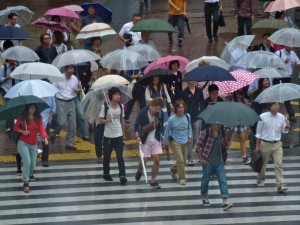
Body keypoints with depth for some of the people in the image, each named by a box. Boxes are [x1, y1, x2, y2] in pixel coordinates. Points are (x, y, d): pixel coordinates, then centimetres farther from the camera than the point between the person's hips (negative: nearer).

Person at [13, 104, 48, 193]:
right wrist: (22, 131, -22)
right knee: (27, 162, -19)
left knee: (33, 164, 11)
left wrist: (45, 137, -30)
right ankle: (26, 183, -13)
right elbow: (15, 127, -2)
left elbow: (41, 128, -13)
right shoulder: (22, 117, -8)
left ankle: (30, 175, 46)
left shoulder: (38, 118, -1)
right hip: (23, 143, -4)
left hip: (33, 144, 4)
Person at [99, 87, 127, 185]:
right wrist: (107, 120, -25)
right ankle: (106, 173, 28)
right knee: (107, 156, 11)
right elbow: (101, 120, -5)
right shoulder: (105, 106, -7)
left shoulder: (121, 106, 4)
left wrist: (124, 134, 14)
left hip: (118, 135, 2)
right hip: (108, 135, -1)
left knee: (120, 156, -6)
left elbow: (122, 121, 12)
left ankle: (122, 175, -13)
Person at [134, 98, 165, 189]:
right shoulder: (143, 113, -15)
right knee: (144, 161, -1)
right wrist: (137, 136, -18)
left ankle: (153, 181, 6)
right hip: (145, 140, -3)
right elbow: (136, 125, -7)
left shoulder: (160, 113, -5)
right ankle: (139, 171, 35)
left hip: (156, 140, 3)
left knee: (157, 160, -5)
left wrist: (161, 135, 7)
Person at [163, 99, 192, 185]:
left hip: (185, 142, 5)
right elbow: (167, 130, -5)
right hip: (175, 141, -5)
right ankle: (182, 178, 4)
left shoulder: (187, 116, -8)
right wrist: (166, 142, 4)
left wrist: (190, 136, 1)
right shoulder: (172, 119, -19)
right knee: (180, 160, -13)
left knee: (184, 161, 15)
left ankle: (173, 169, 45)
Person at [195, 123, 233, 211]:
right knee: (205, 180, 12)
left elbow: (225, 146, 20)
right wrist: (201, 159, -8)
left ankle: (225, 202, -14)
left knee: (223, 181, -8)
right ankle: (204, 198, 36)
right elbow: (197, 147, -8)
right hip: (208, 162, -3)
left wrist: (224, 157, 11)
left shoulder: (222, 133, 3)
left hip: (219, 162, 3)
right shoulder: (205, 133, -12)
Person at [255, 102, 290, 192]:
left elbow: (284, 131, 12)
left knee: (279, 164, -9)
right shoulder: (263, 117, -7)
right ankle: (261, 179, 38)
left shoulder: (281, 117, 1)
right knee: (263, 164, 13)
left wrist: (287, 125, -11)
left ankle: (280, 185, -12)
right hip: (265, 144, -1)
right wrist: (257, 145, 0)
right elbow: (258, 132, 0)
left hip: (277, 144, 1)